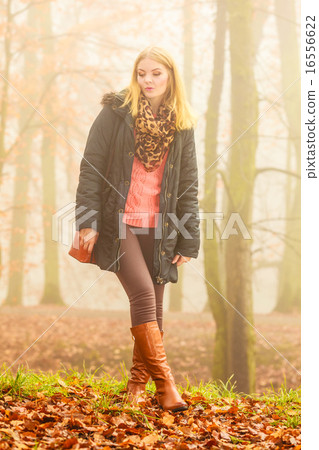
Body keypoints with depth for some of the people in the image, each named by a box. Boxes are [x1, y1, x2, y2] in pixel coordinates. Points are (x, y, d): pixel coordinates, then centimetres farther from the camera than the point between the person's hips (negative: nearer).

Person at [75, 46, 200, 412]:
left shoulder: (182, 125, 10)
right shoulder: (116, 111, 1)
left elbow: (188, 186, 11)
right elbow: (91, 166, -1)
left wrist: (189, 241, 6)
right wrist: (88, 221, -9)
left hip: (159, 228, 4)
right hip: (118, 223, -3)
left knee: (154, 309, 4)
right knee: (143, 294, -17)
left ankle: (138, 383, 19)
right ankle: (164, 383, -13)